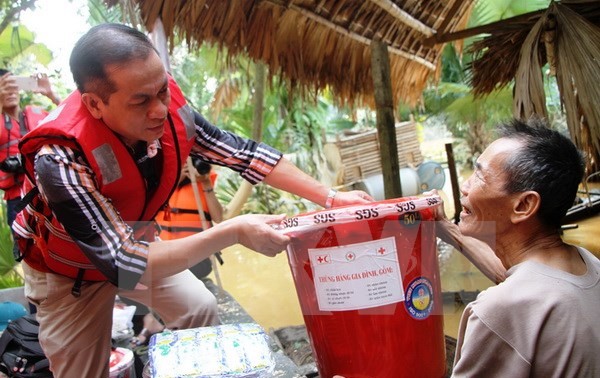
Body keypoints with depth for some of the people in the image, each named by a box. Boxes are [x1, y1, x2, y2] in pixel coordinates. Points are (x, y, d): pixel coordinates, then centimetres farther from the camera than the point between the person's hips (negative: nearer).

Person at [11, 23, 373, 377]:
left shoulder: (169, 108, -25)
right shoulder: (61, 160, -40)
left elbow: (241, 152, -15)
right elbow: (122, 264, -40)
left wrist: (329, 197, -18)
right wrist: (234, 232, -41)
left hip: (134, 243, 5)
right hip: (68, 270, -4)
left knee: (201, 311, 3)